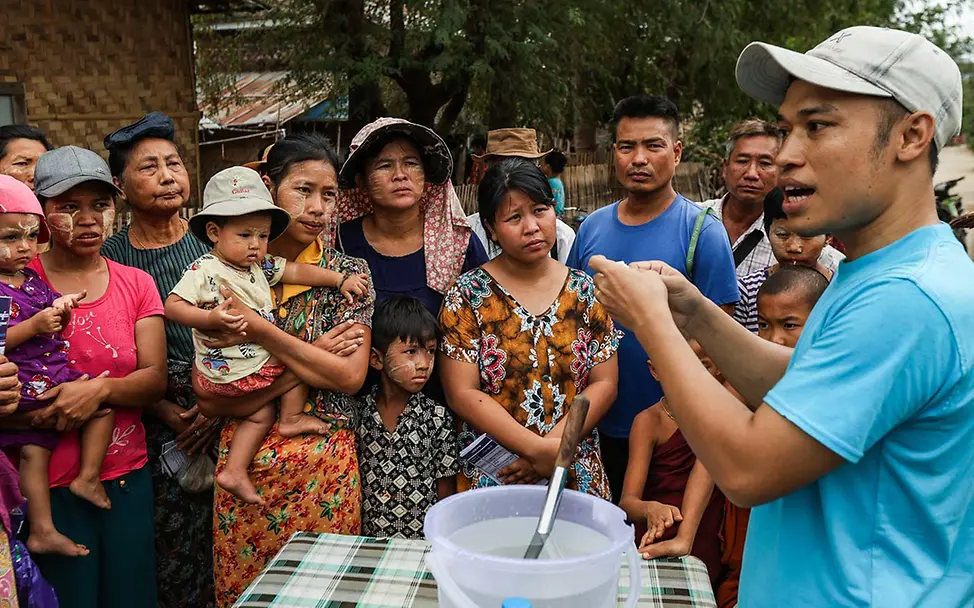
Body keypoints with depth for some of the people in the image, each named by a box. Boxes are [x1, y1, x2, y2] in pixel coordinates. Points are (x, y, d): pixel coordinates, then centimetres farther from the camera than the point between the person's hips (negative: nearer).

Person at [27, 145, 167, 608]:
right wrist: (38, 412, -21)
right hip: (47, 483, -2)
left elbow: (156, 379, -3)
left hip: (128, 477, 3)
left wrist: (101, 388, -20)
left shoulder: (136, 284, 4)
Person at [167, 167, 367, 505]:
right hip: (229, 372, -8)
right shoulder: (204, 271, -18)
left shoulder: (259, 265, 4)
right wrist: (212, 318, -34)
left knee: (261, 415, 16)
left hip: (261, 360, 8)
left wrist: (341, 280, 6)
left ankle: (234, 472, 22)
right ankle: (291, 419, 13)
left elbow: (296, 271, 10)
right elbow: (172, 306, -21)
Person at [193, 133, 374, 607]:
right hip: (242, 466, 1)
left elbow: (350, 376, -13)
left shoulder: (348, 273, -1)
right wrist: (311, 358, -16)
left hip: (323, 469, -1)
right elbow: (209, 398, -8)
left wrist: (259, 329, -18)